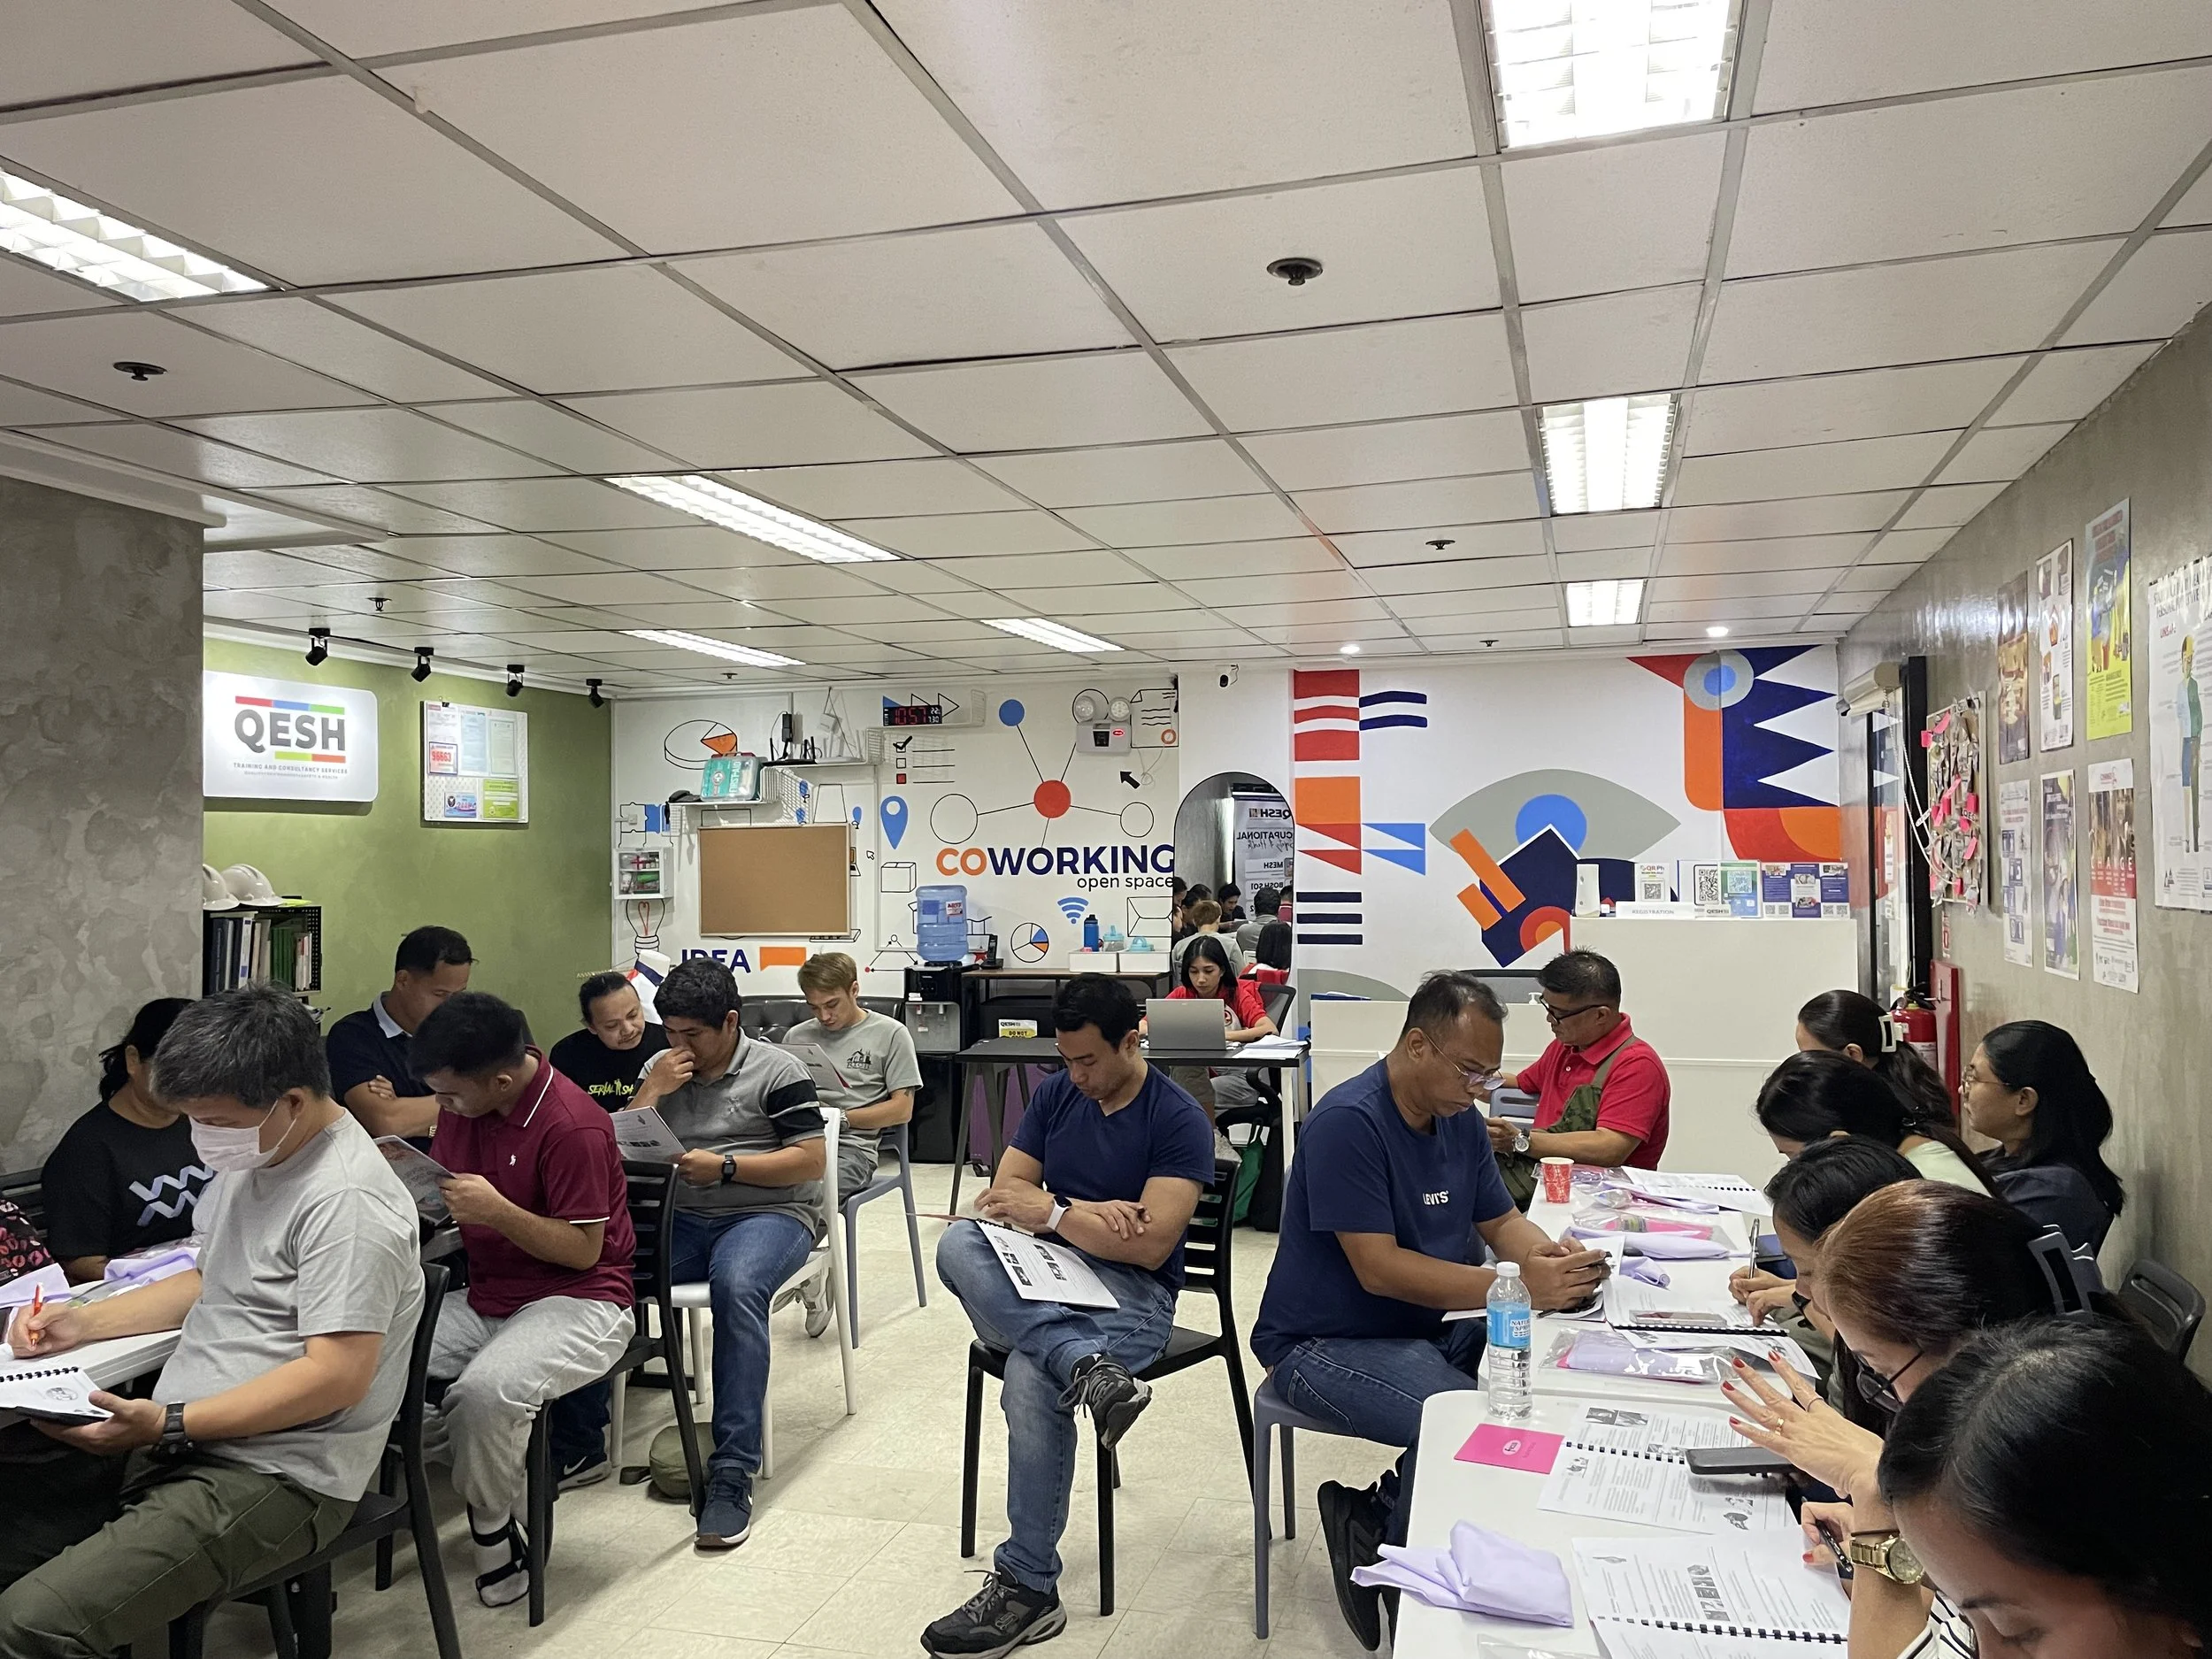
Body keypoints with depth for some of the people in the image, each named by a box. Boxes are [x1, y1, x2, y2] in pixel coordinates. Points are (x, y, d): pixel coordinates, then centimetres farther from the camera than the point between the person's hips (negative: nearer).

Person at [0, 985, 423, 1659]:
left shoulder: (345, 1200, -22)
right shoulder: (250, 1157, 9)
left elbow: (339, 1375, -23)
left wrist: (167, 1425, -23)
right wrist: (85, 1322, 10)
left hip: (277, 1474, -10)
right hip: (178, 1435, 10)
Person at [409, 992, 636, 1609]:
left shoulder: (573, 1127, -20)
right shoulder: (462, 1107, 4)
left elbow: (583, 1249, -17)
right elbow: (436, 1189, 20)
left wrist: (496, 1211, -28)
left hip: (577, 1300, -8)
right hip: (484, 1298, 8)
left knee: (485, 1392, -33)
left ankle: (493, 1534, -6)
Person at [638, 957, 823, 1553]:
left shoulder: (777, 1070, 0)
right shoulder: (660, 1067, 16)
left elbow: (811, 1161, -6)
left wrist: (725, 1166, -15)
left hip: (769, 1213, -5)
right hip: (681, 1218, 5)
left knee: (737, 1286, -38)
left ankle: (732, 1474, -34)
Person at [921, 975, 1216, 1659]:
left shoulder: (1179, 1120, -8)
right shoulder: (1054, 1094, 10)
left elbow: (1151, 1245, -15)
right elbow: (1006, 1193, 5)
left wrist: (1054, 1211, -13)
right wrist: (1089, 1212, -10)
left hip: (1132, 1291, -5)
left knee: (1030, 1381, -34)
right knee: (958, 1243, -27)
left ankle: (1028, 1590, -17)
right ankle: (1087, 1366, -43)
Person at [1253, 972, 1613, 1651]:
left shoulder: (1459, 1119, 5)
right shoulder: (1349, 1122, -22)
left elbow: (1500, 1220, 12)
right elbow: (1379, 1269, -26)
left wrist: (1546, 1254, -12)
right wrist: (1518, 1287, -29)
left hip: (1428, 1329, 9)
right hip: (1326, 1344, -9)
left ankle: (1381, 1510, 5)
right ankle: (1383, 1547, 2)